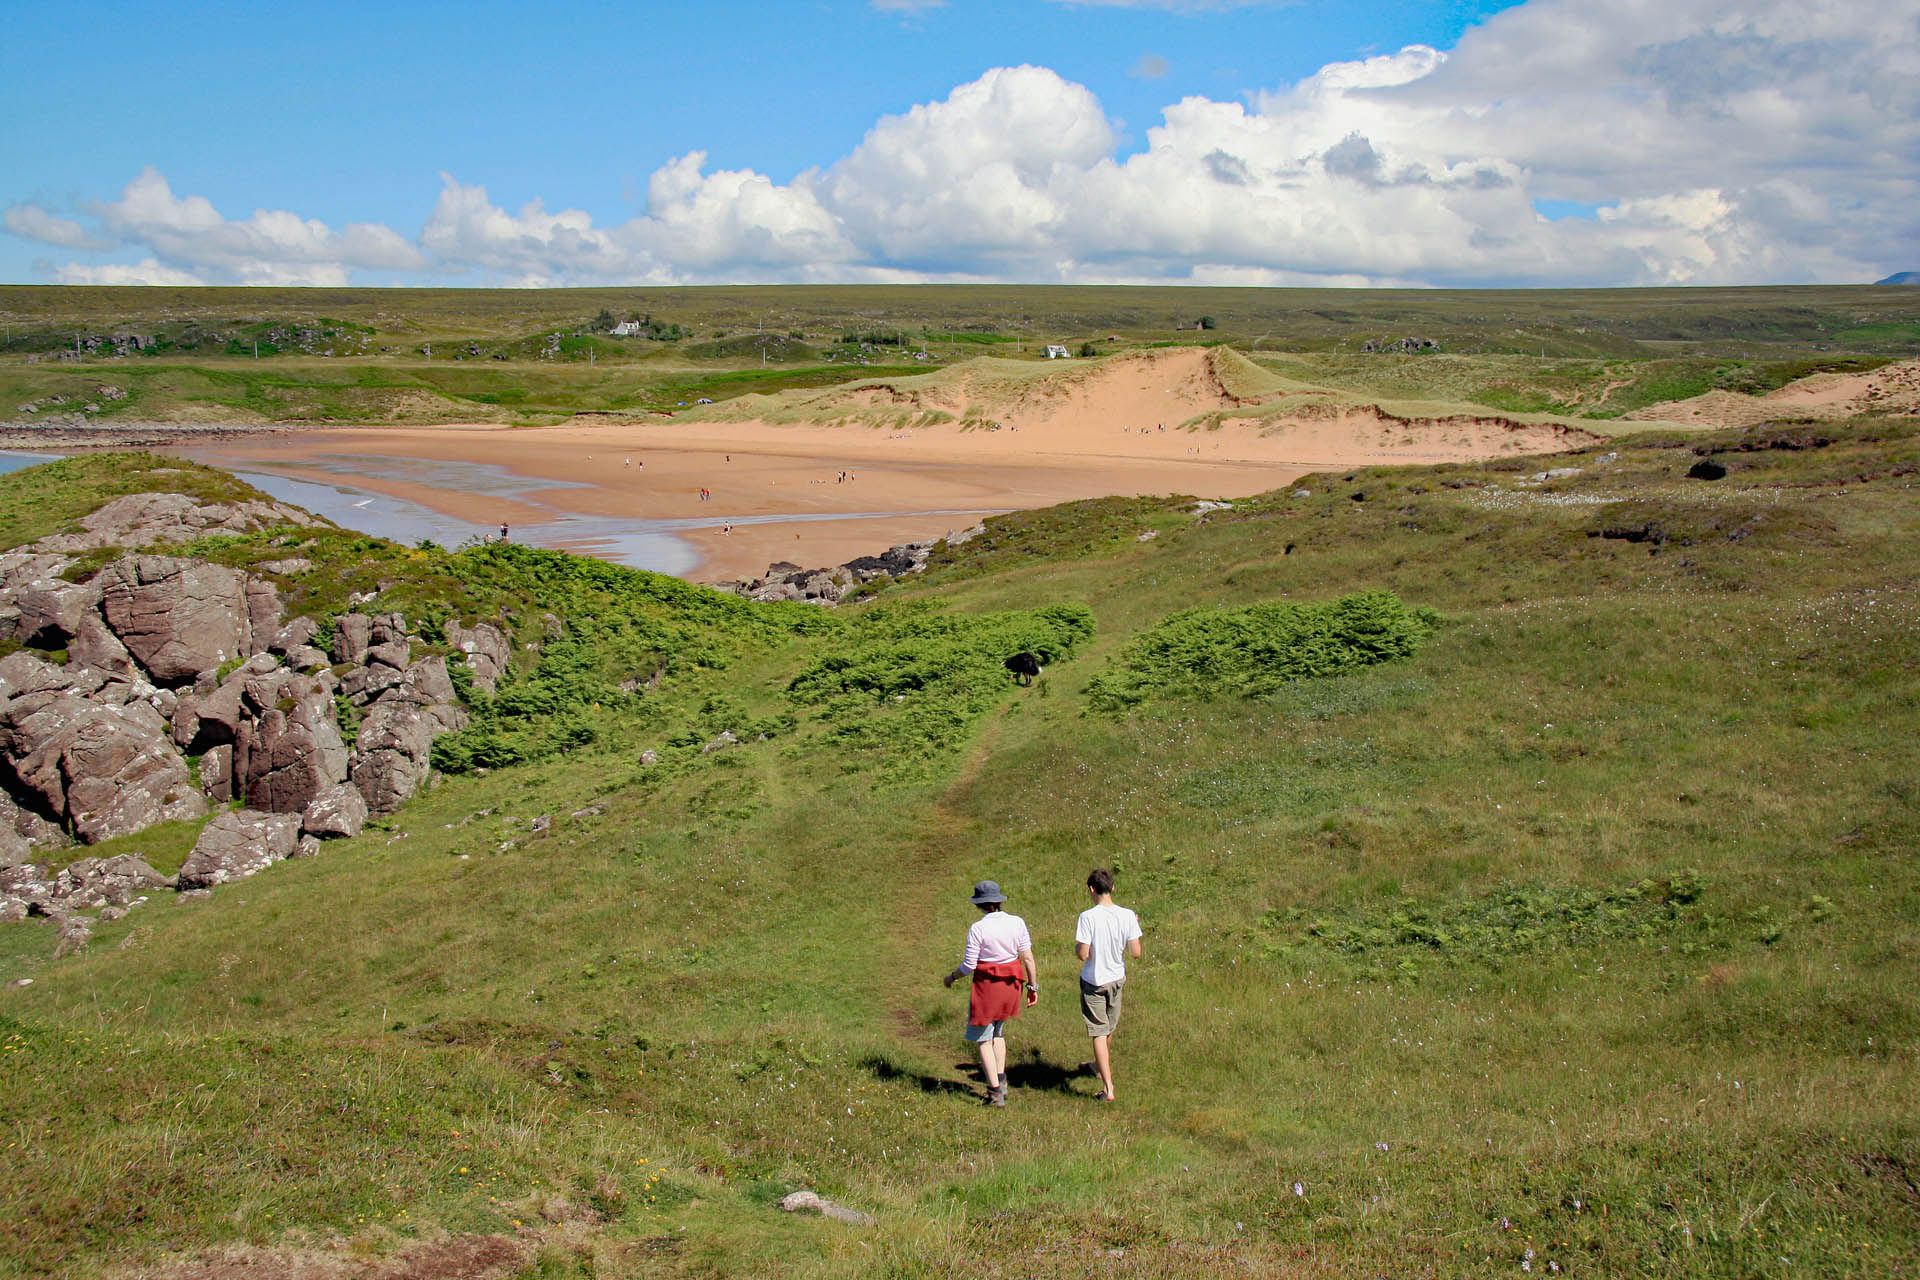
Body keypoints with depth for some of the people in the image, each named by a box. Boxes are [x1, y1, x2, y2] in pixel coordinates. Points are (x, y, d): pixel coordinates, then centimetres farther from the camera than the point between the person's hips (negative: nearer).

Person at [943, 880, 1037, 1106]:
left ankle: (995, 1092, 3)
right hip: (1011, 985, 5)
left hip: (986, 986, -5)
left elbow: (968, 965, -12)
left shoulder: (978, 928, -15)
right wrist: (1033, 986, 8)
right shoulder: (1017, 923, -4)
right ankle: (1001, 1080, 19)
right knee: (998, 1033, 25)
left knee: (982, 1039, 7)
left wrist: (952, 977, 7)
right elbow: (1027, 957, -2)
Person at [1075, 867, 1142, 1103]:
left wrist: (1077, 943, 1)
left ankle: (1108, 1088, -5)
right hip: (1117, 979, 4)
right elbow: (1136, 953, -9)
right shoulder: (1127, 916, -11)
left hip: (1093, 982, -4)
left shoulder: (1088, 917, -21)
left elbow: (1083, 955, -20)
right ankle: (1103, 1066, 48)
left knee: (1099, 1033, 1)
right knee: (1109, 1029, 25)